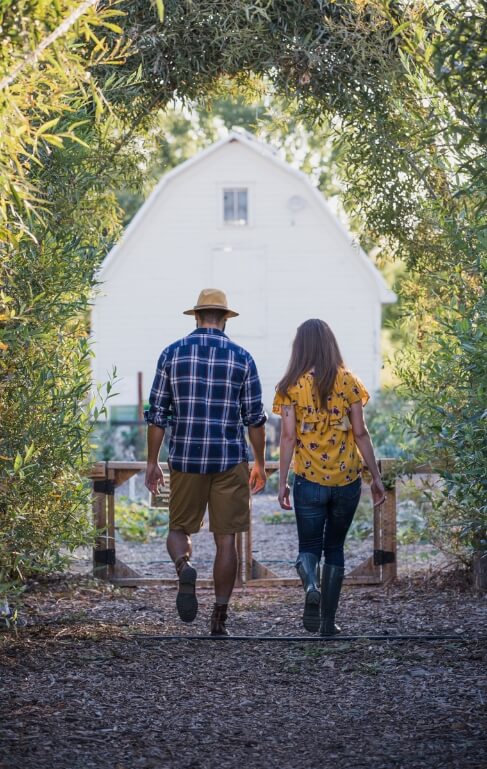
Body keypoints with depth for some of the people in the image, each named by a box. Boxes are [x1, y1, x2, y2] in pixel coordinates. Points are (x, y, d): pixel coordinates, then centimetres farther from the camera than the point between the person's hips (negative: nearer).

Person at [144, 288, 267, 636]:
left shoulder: (172, 353, 1)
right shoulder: (242, 358, 0)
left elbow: (157, 415, 2)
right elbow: (255, 418, 2)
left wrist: (153, 462, 10)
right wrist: (260, 463, 14)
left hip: (185, 460, 1)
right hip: (230, 461, 0)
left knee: (179, 528, 15)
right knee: (226, 539, 6)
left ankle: (184, 566, -18)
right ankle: (219, 619, 6)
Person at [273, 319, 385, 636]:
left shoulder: (291, 386, -4)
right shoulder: (348, 381, -1)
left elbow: (288, 436, -7)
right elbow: (360, 433, -1)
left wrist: (282, 482, -1)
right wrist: (376, 477, 5)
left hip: (310, 480, -1)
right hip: (347, 479, 1)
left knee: (309, 547, 10)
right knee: (335, 547, 15)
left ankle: (311, 586, -22)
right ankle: (328, 621, 14)